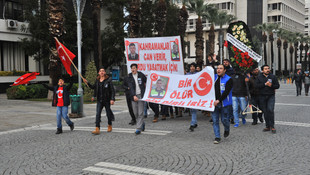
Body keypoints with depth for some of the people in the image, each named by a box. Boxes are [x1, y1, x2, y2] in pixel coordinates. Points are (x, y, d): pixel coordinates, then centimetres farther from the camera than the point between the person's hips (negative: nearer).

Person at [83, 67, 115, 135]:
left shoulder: (108, 80, -7)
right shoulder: (97, 80, 7)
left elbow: (112, 90, -9)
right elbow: (93, 87, 24)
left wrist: (112, 99, -18)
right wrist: (87, 83, 13)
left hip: (107, 100, -3)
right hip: (99, 100, 3)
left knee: (108, 113, 9)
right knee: (97, 114, -7)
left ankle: (109, 126, 33)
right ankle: (97, 129, -9)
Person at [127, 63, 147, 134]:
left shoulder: (141, 75, 0)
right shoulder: (129, 77, 2)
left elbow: (146, 81, 19)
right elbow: (131, 87, -10)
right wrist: (134, 96, -22)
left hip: (141, 95, -2)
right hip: (134, 96, 2)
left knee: (140, 113, -6)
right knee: (135, 113, 6)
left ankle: (139, 128, -1)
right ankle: (142, 123, 32)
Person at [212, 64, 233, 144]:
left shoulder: (228, 80, -5)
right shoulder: (214, 77, 10)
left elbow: (226, 92, -14)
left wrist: (219, 100, -19)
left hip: (224, 103, -4)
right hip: (214, 103, 4)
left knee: (224, 119, 3)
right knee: (215, 120, 1)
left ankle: (226, 130, 36)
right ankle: (217, 137, 9)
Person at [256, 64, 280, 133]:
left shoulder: (273, 77, 6)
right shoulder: (259, 77, 4)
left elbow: (277, 86, 5)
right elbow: (256, 85, -8)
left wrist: (271, 86, -14)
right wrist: (265, 84, -17)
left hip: (271, 96, -1)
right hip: (262, 97, 1)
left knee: (270, 110, -15)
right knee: (265, 111, 6)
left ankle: (272, 126, -6)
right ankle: (267, 126, 16)